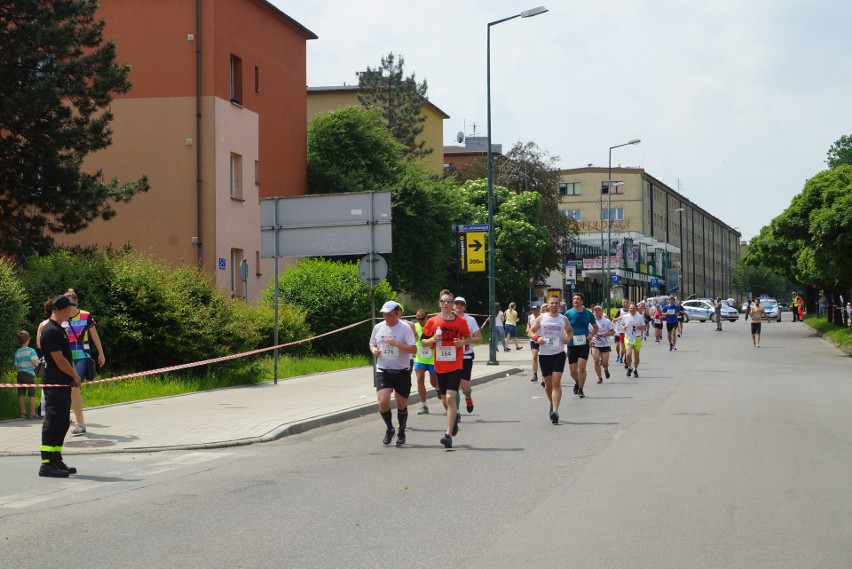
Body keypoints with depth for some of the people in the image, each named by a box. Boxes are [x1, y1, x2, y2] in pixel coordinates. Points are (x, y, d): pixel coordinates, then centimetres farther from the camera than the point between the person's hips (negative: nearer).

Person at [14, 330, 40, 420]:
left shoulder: (17, 352, 4)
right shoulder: (31, 350, -10)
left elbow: (16, 365, 8)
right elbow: (34, 362, -20)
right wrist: (37, 362, 1)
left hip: (20, 374, 5)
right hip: (29, 374, -5)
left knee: (21, 394, 9)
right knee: (32, 395, 0)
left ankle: (23, 412, 14)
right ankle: (32, 413, -2)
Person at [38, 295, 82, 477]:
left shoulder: (58, 329, 17)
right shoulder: (51, 331, -16)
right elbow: (59, 360, -18)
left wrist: (73, 375, 9)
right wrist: (75, 375, -7)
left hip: (63, 384, 10)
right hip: (55, 384, -10)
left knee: (62, 422, 13)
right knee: (53, 422, -9)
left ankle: (56, 460, 19)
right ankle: (47, 464, -8)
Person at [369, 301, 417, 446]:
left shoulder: (405, 328, -9)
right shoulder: (378, 327, 4)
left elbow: (413, 349, -15)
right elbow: (372, 344, 19)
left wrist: (396, 343, -27)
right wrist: (374, 350, -4)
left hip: (402, 372, -2)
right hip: (383, 371, 2)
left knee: (402, 405, 6)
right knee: (383, 401, -15)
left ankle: (401, 433, 29)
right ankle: (389, 429, 10)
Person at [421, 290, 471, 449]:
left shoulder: (461, 322, -2)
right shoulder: (432, 322, 0)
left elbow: (468, 338, 12)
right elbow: (423, 341, 7)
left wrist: (462, 342, -10)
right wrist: (432, 339, -14)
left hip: (455, 366, -3)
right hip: (440, 366, 3)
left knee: (450, 398, -15)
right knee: (445, 400, 15)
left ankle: (448, 435, -15)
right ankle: (454, 418, 48)